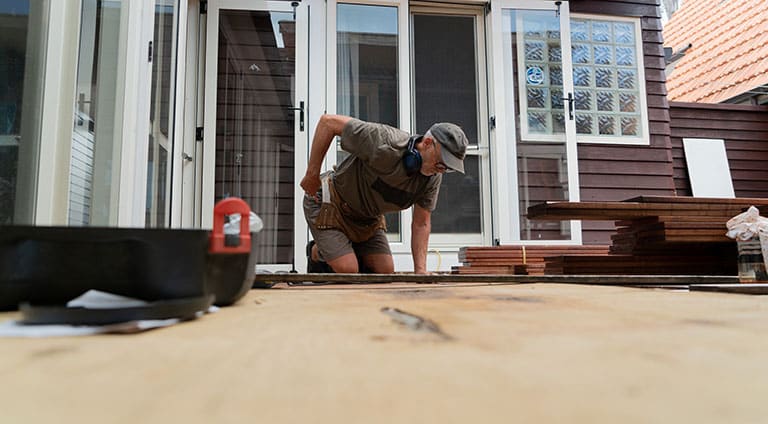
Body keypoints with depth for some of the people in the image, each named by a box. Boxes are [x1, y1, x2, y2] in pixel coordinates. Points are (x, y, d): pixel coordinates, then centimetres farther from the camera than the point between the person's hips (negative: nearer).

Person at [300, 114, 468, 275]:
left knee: (385, 270, 0)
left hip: (369, 218, 6)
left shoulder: (433, 178, -14)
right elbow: (329, 122, -29)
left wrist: (420, 270, -17)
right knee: (347, 270, -15)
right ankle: (317, 254, 17)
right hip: (328, 202, -6)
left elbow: (421, 224, -8)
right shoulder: (385, 144, -35)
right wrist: (312, 174, -24)